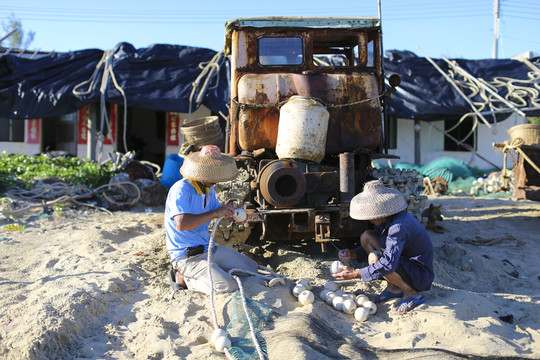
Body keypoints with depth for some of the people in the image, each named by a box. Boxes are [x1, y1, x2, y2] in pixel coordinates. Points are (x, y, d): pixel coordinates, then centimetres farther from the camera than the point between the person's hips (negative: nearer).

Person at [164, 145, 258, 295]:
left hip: (210, 248, 9)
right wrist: (214, 213, -31)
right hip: (187, 256, -9)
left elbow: (217, 209, 23)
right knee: (227, 287, -25)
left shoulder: (208, 188, 8)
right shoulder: (181, 190, -21)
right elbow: (181, 224, -34)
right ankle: (183, 278, -4)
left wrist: (230, 212, -1)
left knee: (252, 269, 11)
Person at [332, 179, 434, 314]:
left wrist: (356, 274, -33)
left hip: (421, 274, -10)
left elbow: (389, 264, -37)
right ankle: (393, 288, 4)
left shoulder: (399, 226, -30)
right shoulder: (386, 220, 0)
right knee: (366, 237, -1)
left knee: (374, 258, -30)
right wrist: (352, 254, -5)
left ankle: (412, 294, -11)